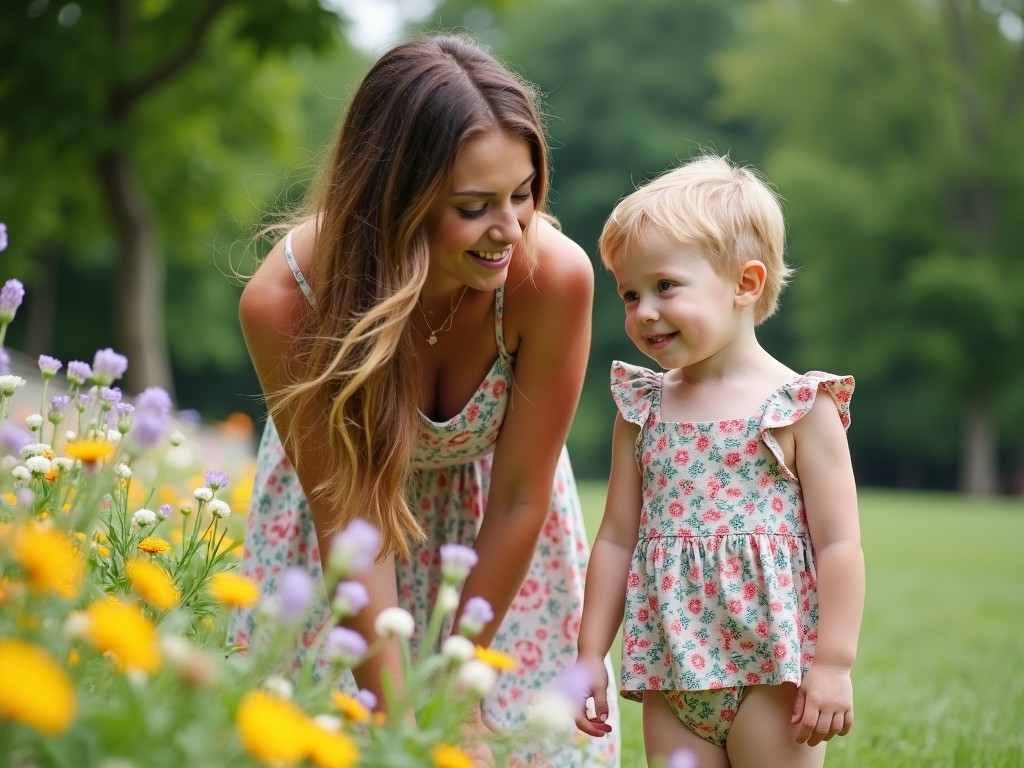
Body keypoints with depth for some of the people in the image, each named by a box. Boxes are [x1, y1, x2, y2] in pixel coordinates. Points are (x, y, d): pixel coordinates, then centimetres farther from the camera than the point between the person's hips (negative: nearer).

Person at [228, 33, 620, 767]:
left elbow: (519, 498, -21)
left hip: (490, 511, 1)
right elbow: (348, 522, -24)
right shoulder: (285, 300, -34)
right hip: (342, 486, 0)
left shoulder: (552, 274, -34)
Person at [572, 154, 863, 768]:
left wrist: (834, 664, -11)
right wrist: (591, 653, 11)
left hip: (772, 669, -4)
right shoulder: (643, 408, 8)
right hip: (671, 675, 4)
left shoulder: (800, 407, -6)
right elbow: (618, 538, 12)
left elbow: (839, 543, -7)